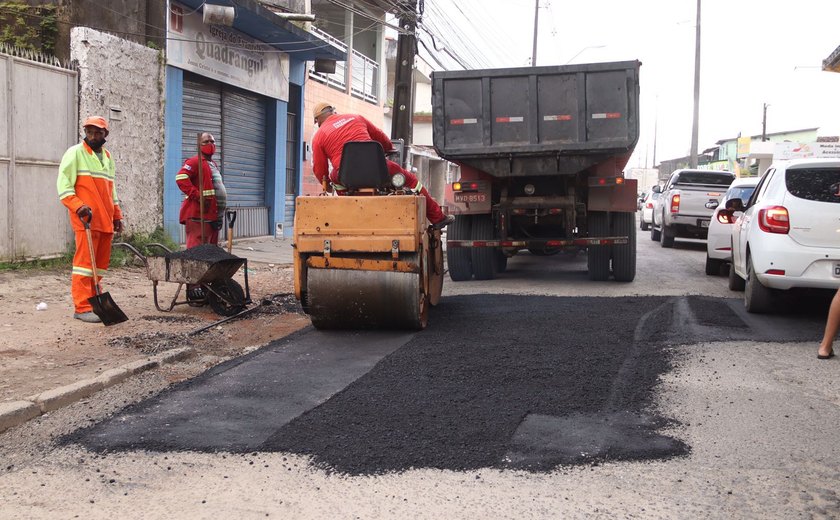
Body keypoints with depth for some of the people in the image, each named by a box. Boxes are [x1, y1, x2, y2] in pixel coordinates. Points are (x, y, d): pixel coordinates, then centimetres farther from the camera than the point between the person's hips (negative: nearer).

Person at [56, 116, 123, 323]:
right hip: (86, 219, -7)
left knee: (101, 263, 8)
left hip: (105, 220, 7)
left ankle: (93, 300, 17)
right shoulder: (75, 152, 0)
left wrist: (117, 215, 22)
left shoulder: (108, 157, 20)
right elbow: (63, 183, -7)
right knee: (85, 261, -9)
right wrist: (78, 206, -20)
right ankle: (82, 308, -8)